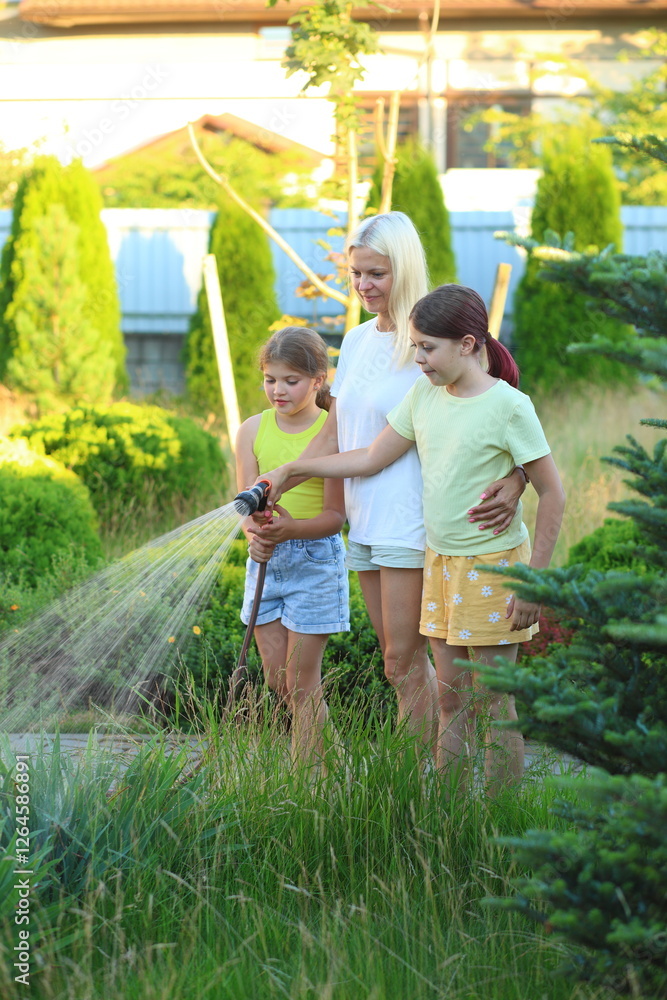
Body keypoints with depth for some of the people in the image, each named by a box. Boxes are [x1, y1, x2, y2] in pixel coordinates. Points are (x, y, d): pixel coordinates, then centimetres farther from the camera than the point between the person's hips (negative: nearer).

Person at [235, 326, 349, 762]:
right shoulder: (253, 430, 2)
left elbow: (335, 515, -12)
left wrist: (291, 528, -31)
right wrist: (256, 534, -24)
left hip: (315, 559, -5)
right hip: (266, 561, 5)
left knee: (301, 681, -1)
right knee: (276, 680, 11)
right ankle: (326, 743, 31)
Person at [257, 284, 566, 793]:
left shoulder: (508, 407, -14)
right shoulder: (424, 395, 5)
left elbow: (553, 494, -11)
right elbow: (372, 459, 15)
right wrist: (289, 471, 13)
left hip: (491, 565, -6)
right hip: (439, 561, 6)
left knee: (492, 701, -2)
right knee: (452, 700, 9)